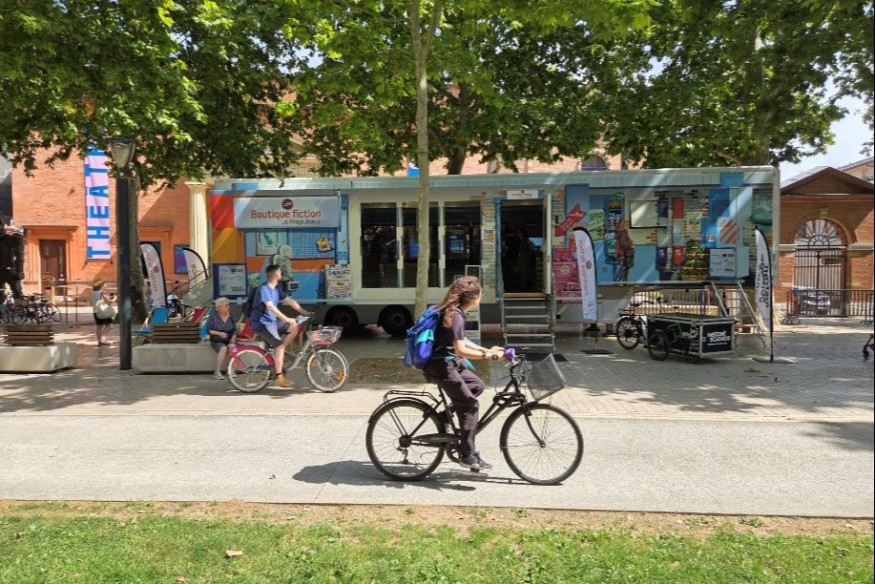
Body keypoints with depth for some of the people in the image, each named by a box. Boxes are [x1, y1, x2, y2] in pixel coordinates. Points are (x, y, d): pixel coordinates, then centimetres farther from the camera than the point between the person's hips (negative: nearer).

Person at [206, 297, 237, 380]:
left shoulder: (231, 316, 4)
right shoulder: (213, 316, -3)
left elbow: (234, 330, 8)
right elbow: (208, 330, -5)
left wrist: (233, 338, -12)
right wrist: (219, 333, -20)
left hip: (229, 340, 2)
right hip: (217, 341, -2)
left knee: (233, 347, -33)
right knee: (223, 348, -35)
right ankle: (217, 372, -28)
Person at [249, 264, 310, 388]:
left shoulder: (276, 289, 10)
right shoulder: (264, 289, -18)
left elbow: (290, 301, 9)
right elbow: (271, 307, -29)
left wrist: (305, 312, 0)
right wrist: (286, 319, -33)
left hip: (272, 321, 9)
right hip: (261, 323, -9)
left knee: (294, 328, -3)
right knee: (279, 346, -19)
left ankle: (279, 352, 3)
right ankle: (279, 377, -15)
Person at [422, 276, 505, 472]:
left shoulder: (453, 311, 12)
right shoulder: (455, 315, -19)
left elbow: (461, 341, 19)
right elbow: (460, 349, -25)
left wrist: (487, 350, 13)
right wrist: (487, 355, -21)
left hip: (449, 363, 10)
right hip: (441, 366, -10)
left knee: (477, 385, 18)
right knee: (470, 405, -7)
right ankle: (468, 455, -3)